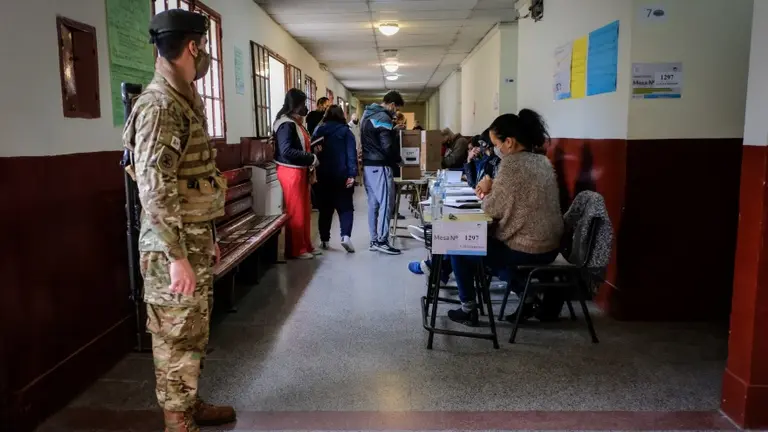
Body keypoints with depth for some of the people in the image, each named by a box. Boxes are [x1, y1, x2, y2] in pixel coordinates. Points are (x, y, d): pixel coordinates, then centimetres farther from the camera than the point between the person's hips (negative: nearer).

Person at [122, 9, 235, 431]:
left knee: (194, 330, 19)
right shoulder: (159, 104, -17)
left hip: (194, 237, 9)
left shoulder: (186, 99, 14)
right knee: (176, 337, 3)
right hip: (173, 245, -9)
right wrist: (177, 256, -24)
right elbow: (154, 188, -24)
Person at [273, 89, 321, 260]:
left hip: (300, 171, 10)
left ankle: (306, 246, 24)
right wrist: (311, 158, -20)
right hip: (291, 172, -10)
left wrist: (312, 149, 6)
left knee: (304, 211, 15)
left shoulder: (295, 122, 15)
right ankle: (295, 250, 6)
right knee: (295, 212, -3)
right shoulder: (286, 124, -16)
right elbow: (287, 151, -26)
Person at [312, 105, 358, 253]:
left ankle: (324, 240, 15)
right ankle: (346, 235, -17)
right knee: (345, 206, 2)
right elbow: (351, 154, -10)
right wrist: (352, 174, -13)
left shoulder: (319, 131, 5)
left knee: (325, 207, 12)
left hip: (323, 175, 3)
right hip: (341, 175, -3)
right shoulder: (346, 131, -2)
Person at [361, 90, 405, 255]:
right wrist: (398, 159, -1)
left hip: (367, 165, 10)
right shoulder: (383, 117, -14)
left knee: (373, 203, 11)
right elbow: (387, 146, -17)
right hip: (379, 166, -10)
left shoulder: (367, 114, 16)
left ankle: (374, 240, 15)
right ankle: (382, 241, -4)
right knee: (386, 203, -5)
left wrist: (392, 130, 17)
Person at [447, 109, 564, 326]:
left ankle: (468, 309, 17)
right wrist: (493, 189, 6)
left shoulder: (512, 163, -19)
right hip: (549, 247, 9)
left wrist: (487, 191, 2)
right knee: (487, 243, 33)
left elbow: (494, 209, -17)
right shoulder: (542, 161, 8)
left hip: (526, 250, -9)